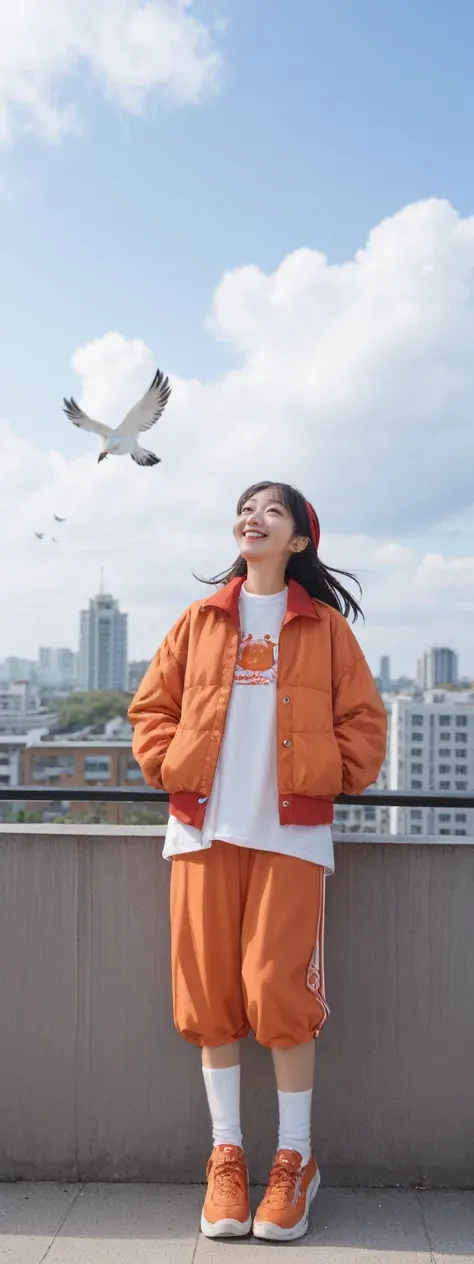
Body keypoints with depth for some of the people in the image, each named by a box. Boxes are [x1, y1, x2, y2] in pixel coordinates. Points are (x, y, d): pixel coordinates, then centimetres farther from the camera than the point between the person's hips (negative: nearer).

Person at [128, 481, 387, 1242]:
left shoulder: (325, 625, 6)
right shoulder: (199, 621, 12)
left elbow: (363, 718, 5)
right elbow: (151, 706, 12)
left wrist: (337, 779, -7)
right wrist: (168, 767, -2)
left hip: (290, 831, -2)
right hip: (205, 828, 3)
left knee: (278, 990, -5)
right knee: (211, 993, 4)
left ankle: (295, 1160, 14)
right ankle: (226, 1155, 19)